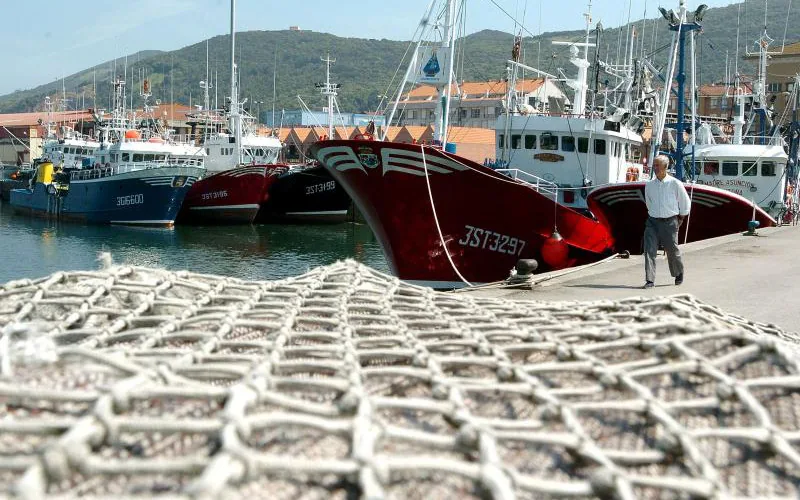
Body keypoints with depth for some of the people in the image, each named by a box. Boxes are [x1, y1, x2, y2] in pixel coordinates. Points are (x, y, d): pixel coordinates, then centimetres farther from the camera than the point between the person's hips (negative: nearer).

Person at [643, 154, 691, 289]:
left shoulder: (675, 184, -6)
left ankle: (679, 274, 36)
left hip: (669, 222, -2)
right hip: (652, 222, 2)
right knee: (649, 250, -10)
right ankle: (650, 280, -10)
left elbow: (685, 202, 5)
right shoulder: (649, 185, 4)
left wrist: (681, 219, 10)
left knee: (672, 250, 9)